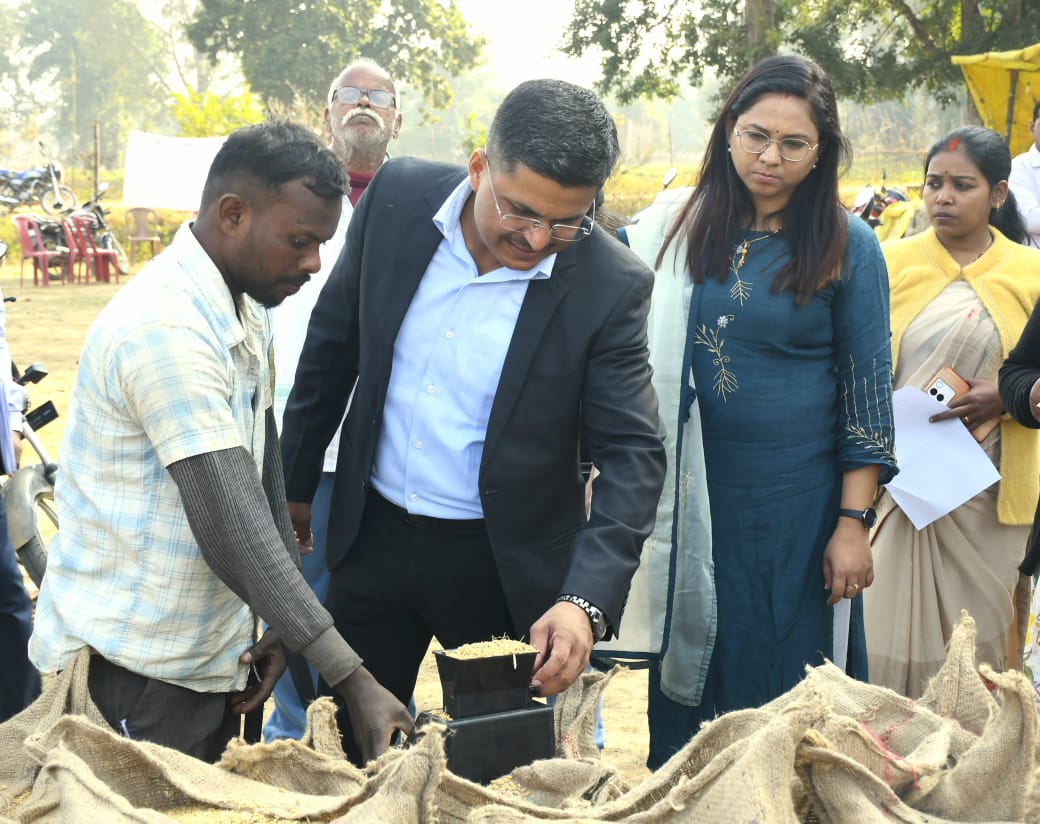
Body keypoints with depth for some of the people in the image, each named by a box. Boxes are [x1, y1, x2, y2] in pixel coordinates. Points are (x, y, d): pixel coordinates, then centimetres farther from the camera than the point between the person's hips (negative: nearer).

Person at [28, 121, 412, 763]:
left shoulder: (246, 312, 8)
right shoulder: (166, 327, -24)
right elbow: (232, 530, -29)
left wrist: (279, 627, 2)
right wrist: (355, 681, -28)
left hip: (211, 659, 9)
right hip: (134, 676, -9)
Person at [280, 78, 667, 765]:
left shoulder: (611, 284, -17)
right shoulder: (398, 195, -9)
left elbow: (632, 454, -16)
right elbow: (333, 345, 4)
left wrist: (587, 600, -30)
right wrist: (295, 484, 11)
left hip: (504, 567, -2)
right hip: (374, 535, 3)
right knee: (350, 748, 17)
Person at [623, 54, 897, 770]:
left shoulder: (847, 247, -4)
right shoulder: (675, 228, 2)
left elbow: (867, 390, -3)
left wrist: (853, 523, -7)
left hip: (796, 502, -3)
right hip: (688, 494, 3)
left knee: (777, 685, 7)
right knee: (685, 668, 13)